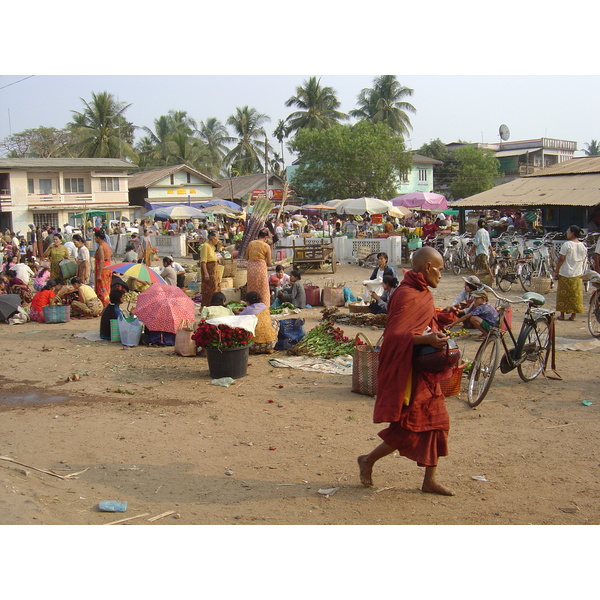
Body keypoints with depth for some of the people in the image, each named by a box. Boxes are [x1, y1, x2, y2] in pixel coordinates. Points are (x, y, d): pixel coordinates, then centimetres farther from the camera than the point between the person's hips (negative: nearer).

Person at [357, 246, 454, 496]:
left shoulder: (423, 294, 10)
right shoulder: (406, 295, -19)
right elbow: (393, 335, -26)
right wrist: (426, 339, -36)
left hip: (425, 372, 10)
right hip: (408, 373, -10)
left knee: (437, 421, 10)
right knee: (408, 428, -2)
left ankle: (430, 480, 19)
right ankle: (368, 461, 19)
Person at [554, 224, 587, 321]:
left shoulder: (567, 245, -13)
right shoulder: (583, 246, 5)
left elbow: (561, 259, -13)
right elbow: (583, 261, 12)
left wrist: (556, 271, -6)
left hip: (565, 274, -5)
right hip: (577, 275, 5)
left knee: (563, 295, 4)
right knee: (576, 295, 10)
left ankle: (562, 315, 8)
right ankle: (573, 315, 13)